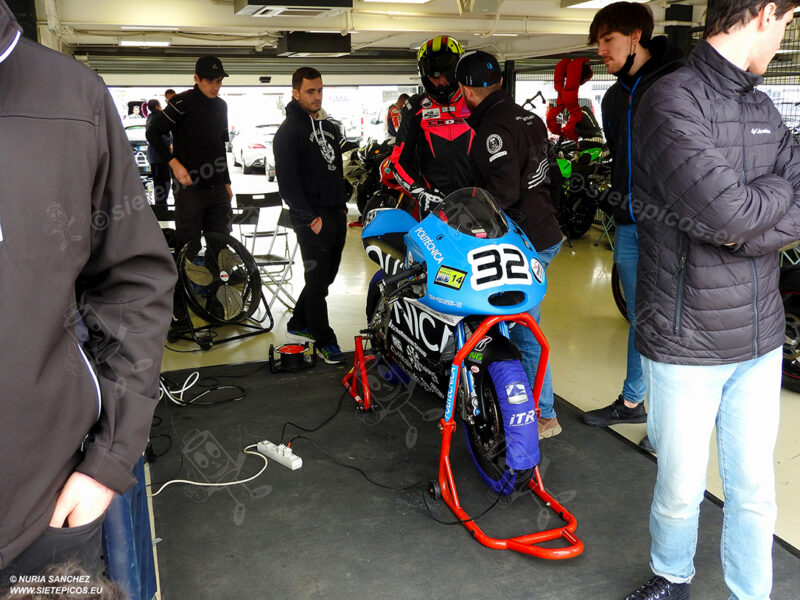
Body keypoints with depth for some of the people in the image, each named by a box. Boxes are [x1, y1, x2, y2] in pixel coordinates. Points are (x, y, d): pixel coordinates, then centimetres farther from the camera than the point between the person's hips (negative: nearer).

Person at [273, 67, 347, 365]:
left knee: (326, 275, 15)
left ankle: (299, 324, 30)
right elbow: (287, 181, -15)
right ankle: (324, 340, 9)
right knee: (317, 279, -2)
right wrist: (310, 218, -18)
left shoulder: (329, 128, 17)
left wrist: (343, 205, 16)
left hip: (336, 215, 8)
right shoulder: (289, 131, -9)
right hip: (313, 219, -8)